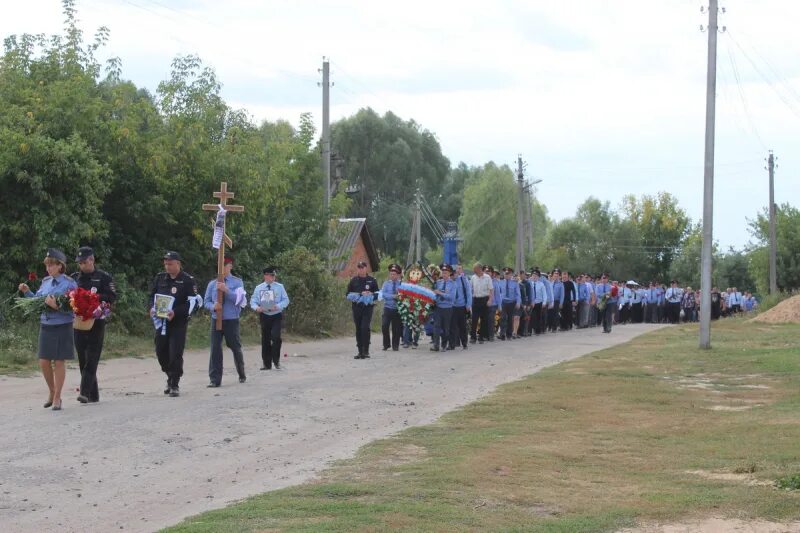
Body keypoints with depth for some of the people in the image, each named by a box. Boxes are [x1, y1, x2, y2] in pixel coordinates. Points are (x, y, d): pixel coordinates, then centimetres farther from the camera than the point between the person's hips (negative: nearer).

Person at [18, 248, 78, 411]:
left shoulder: (70, 284, -10)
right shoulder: (46, 282, 7)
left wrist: (56, 306, -27)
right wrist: (27, 292, 3)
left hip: (62, 327, -5)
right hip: (45, 325, 5)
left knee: (59, 362, 2)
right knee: (44, 362, 5)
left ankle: (57, 397, 13)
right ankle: (52, 392, 26)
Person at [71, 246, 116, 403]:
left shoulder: (104, 277, 0)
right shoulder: (74, 278, 13)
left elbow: (112, 297, -6)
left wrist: (95, 297, -19)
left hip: (96, 322, -5)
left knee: (91, 359, -11)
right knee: (82, 359, 5)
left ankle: (85, 391, -19)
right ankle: (93, 395, 11)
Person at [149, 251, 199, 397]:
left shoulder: (188, 280, -7)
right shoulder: (160, 278, 9)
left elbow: (192, 302, -12)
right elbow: (152, 295, 17)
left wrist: (176, 312, -22)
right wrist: (152, 307, -4)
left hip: (178, 322, -5)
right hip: (162, 321, 5)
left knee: (175, 353, -10)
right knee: (161, 352, 10)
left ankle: (174, 385, -3)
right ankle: (171, 378, 30)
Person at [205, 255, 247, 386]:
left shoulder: (237, 282, 1)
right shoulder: (212, 284, 9)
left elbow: (240, 299, -12)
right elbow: (206, 301, 9)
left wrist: (226, 290, -23)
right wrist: (213, 306, -13)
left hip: (232, 320, -2)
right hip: (216, 320, 2)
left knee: (235, 347, 9)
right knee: (215, 348, -5)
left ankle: (241, 375, 30)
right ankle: (215, 379, -3)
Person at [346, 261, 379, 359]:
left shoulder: (371, 280, 4)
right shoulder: (354, 280, 9)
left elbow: (377, 294, 9)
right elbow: (348, 294, 10)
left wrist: (370, 295, -12)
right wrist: (360, 294, -6)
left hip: (368, 307, -3)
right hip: (356, 307, 3)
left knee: (365, 328, -15)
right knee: (358, 329, 6)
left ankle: (366, 351, -11)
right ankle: (360, 351, 13)